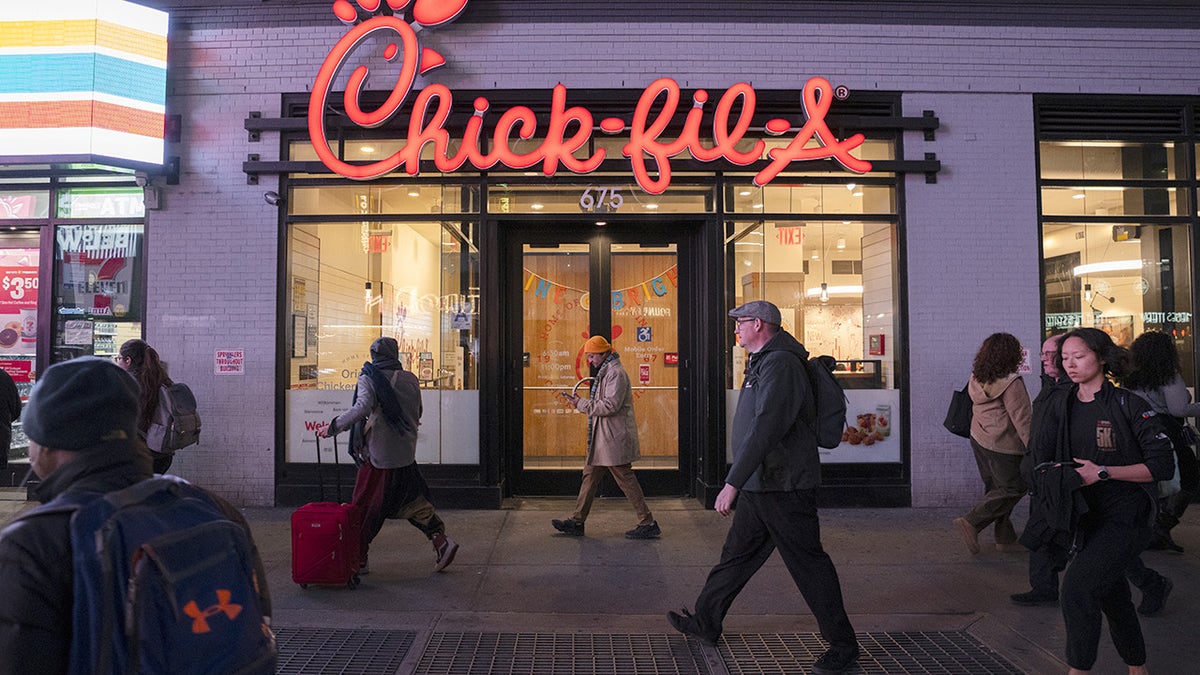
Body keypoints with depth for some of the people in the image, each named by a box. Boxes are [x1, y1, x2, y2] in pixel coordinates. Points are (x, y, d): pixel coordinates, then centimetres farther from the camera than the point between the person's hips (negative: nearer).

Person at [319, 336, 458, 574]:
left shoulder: (369, 378, -7)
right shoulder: (410, 379, 8)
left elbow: (363, 407, -24)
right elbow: (417, 414, 14)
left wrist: (333, 427, -18)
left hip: (380, 454, -5)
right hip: (406, 453, 5)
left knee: (365, 506, 5)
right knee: (411, 499, 18)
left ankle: (358, 560, 13)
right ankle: (440, 540, 10)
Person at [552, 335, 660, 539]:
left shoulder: (616, 373, -15)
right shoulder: (605, 372, 17)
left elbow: (611, 405, -24)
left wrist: (582, 404, -17)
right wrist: (581, 402, 8)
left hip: (614, 439, -11)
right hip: (602, 438, 11)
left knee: (626, 480, -4)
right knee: (590, 476, 12)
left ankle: (648, 524, 5)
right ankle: (577, 522, 19)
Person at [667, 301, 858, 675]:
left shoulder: (780, 365, -18)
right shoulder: (763, 363, 16)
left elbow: (765, 429, -28)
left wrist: (733, 482, -30)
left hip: (784, 489, -10)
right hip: (759, 487, 10)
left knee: (809, 564, 0)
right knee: (736, 555, 17)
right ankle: (706, 623, 29)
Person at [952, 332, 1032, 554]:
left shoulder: (976, 378, 6)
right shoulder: (1011, 383, -17)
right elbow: (1021, 418, -17)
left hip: (979, 438, 9)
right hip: (1003, 444, -8)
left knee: (996, 488, 14)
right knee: (1013, 488, 1)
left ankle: (1005, 538, 20)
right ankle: (972, 522, -6)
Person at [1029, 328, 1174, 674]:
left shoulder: (1130, 405, -11)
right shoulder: (1060, 403, 5)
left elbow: (1162, 465, -13)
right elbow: (1041, 456, 10)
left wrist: (1104, 472, -20)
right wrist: (1055, 474, -10)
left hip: (1126, 517, -6)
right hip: (1086, 516, 6)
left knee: (1077, 584, -20)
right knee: (1111, 595, 19)